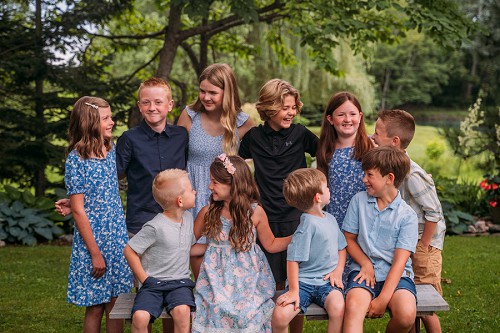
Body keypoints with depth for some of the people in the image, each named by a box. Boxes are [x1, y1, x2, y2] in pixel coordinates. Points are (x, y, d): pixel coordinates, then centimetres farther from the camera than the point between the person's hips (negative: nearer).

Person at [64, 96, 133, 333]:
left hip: (118, 238, 6)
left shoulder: (111, 150, 6)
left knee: (116, 304, 9)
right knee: (95, 308, 6)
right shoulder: (76, 159, -13)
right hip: (92, 241, -5)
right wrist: (95, 252, -14)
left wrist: (123, 235, 11)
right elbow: (78, 210, -14)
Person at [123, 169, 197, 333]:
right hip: (154, 283, -4)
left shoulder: (188, 218, 8)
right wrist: (145, 280, -9)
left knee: (182, 311, -29)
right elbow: (129, 251, -9)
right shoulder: (155, 227, -14)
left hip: (180, 282, 4)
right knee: (139, 317, -29)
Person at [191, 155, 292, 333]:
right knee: (217, 308, -25)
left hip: (248, 275, 0)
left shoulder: (255, 212, 0)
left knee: (250, 312, -23)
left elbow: (271, 245, 11)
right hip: (218, 276, 1)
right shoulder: (208, 212, 2)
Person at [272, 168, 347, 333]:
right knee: (279, 316, -24)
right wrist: (294, 290, -16)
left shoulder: (330, 219, 9)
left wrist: (338, 271, 4)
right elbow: (293, 259, -15)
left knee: (338, 308, -28)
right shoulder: (308, 225, -14)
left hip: (327, 280, 5)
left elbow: (341, 248, 21)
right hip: (304, 281, -5)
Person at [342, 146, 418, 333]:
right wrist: (366, 264, -7)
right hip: (364, 270, 1)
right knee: (353, 307, -31)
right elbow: (349, 238, 13)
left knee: (407, 314, -29)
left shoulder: (407, 215, -3)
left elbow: (399, 261, -9)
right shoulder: (359, 201, 6)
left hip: (396, 275, -1)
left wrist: (383, 300, -18)